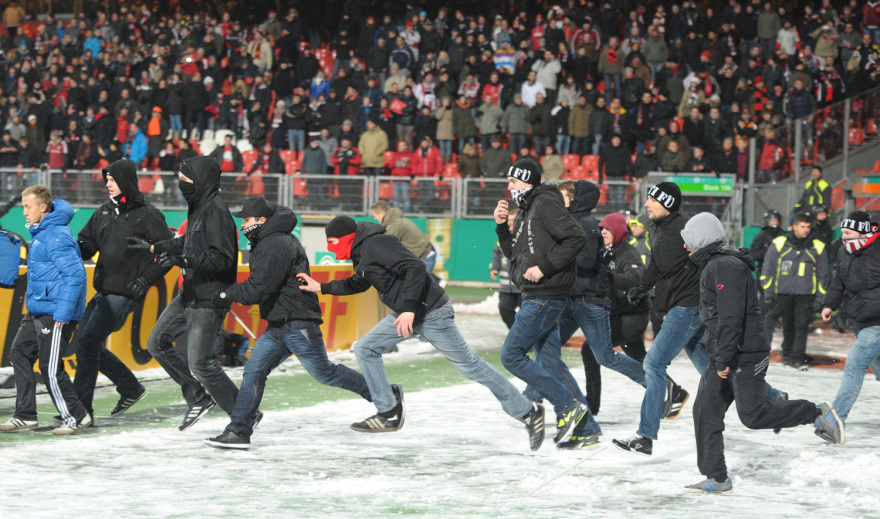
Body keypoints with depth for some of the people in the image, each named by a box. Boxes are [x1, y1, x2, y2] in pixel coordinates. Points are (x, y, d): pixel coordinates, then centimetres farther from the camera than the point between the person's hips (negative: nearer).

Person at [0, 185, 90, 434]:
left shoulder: (56, 236, -18)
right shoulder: (40, 233, 14)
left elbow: (75, 274, -23)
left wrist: (63, 312, -25)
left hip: (56, 313, -11)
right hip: (38, 311, 11)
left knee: (50, 368, -7)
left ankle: (76, 417, 6)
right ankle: (25, 416, 15)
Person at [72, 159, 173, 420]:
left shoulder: (147, 215, -8)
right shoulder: (105, 211, 12)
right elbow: (88, 243, 16)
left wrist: (145, 279, -13)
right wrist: (78, 247, -7)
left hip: (124, 294, -8)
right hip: (103, 291, 8)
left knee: (87, 342, -13)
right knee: (86, 344, 11)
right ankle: (131, 388, 26)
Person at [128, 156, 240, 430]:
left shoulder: (216, 211, -19)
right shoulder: (199, 208, 11)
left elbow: (222, 257, -26)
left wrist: (184, 260, -33)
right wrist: (151, 247, 30)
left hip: (208, 301, -10)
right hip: (188, 295, 10)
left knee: (200, 363, -10)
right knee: (157, 343, 15)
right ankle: (198, 398, 23)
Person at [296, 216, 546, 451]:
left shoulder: (376, 245, -18)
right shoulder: (361, 253, 12)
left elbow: (415, 268, -27)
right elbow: (358, 284, 31)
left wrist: (409, 309, -29)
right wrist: (322, 287, 25)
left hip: (431, 313, -10)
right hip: (407, 313, 10)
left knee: (467, 363, -6)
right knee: (365, 349, 5)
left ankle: (528, 412, 1)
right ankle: (390, 413, 7)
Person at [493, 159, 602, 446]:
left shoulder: (546, 204, -11)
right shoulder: (526, 210, 19)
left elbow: (576, 237, -21)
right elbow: (514, 254, 24)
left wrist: (544, 267, -21)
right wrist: (502, 227, 9)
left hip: (545, 298, -10)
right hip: (536, 298, 10)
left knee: (511, 355, -9)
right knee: (551, 363, 9)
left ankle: (569, 405, -7)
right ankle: (587, 430, 10)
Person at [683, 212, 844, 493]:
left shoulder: (726, 266, -18)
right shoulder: (713, 265, 17)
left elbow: (731, 317, -25)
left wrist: (723, 359, -25)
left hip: (744, 355, -10)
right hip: (725, 357, 10)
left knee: (752, 415, -10)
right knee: (705, 411, 4)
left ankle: (818, 414, 4)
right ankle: (716, 478, 7)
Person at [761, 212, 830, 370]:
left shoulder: (817, 247, 4)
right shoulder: (779, 244, 1)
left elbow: (823, 274, 11)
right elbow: (768, 270, 6)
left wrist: (819, 298, 6)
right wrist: (768, 293, 2)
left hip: (806, 294, 0)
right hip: (784, 293, 0)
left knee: (802, 326, -7)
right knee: (788, 326, 7)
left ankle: (798, 358, -5)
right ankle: (788, 354, 18)